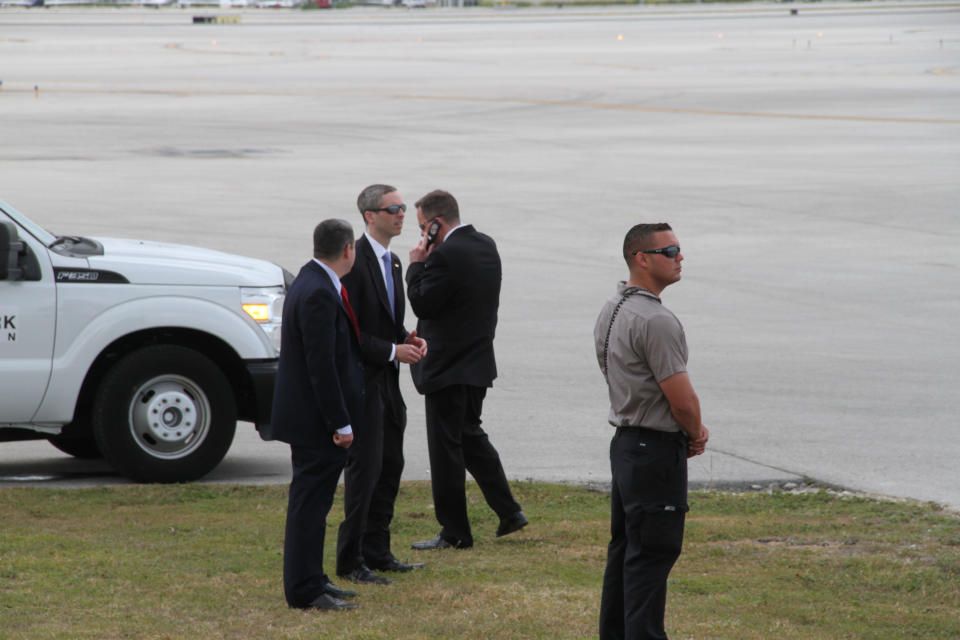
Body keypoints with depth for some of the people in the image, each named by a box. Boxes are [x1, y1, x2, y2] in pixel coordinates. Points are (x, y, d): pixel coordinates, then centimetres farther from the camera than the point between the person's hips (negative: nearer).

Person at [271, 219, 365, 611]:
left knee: (312, 501, 16)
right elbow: (321, 364, -24)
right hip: (316, 419, -11)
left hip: (313, 418, 11)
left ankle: (310, 581, 25)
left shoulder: (312, 283, 11)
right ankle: (304, 590, -1)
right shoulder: (318, 294, -22)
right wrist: (340, 423, -22)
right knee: (310, 502, -5)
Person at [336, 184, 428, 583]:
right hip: (362, 381, -9)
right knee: (365, 468, -8)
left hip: (388, 383, 9)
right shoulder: (354, 262, -16)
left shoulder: (392, 262, 14)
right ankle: (350, 560, -2)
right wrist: (392, 351, -19)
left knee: (390, 466, 12)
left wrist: (409, 340, 4)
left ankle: (377, 551, 20)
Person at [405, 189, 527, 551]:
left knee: (445, 447, 0)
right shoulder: (485, 246, 8)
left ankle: (454, 532, 5)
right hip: (478, 361, 9)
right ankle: (508, 512, 19)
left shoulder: (445, 256, -22)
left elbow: (421, 304, -17)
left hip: (447, 368, -9)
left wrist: (417, 264, -8)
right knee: (470, 435, 22)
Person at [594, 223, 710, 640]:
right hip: (657, 451, -10)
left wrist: (688, 430, 11)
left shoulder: (611, 309, 11)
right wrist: (696, 432, 2)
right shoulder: (656, 321, -20)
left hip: (624, 444, 10)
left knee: (625, 547, 16)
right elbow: (683, 401, -21)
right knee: (651, 556, -7)